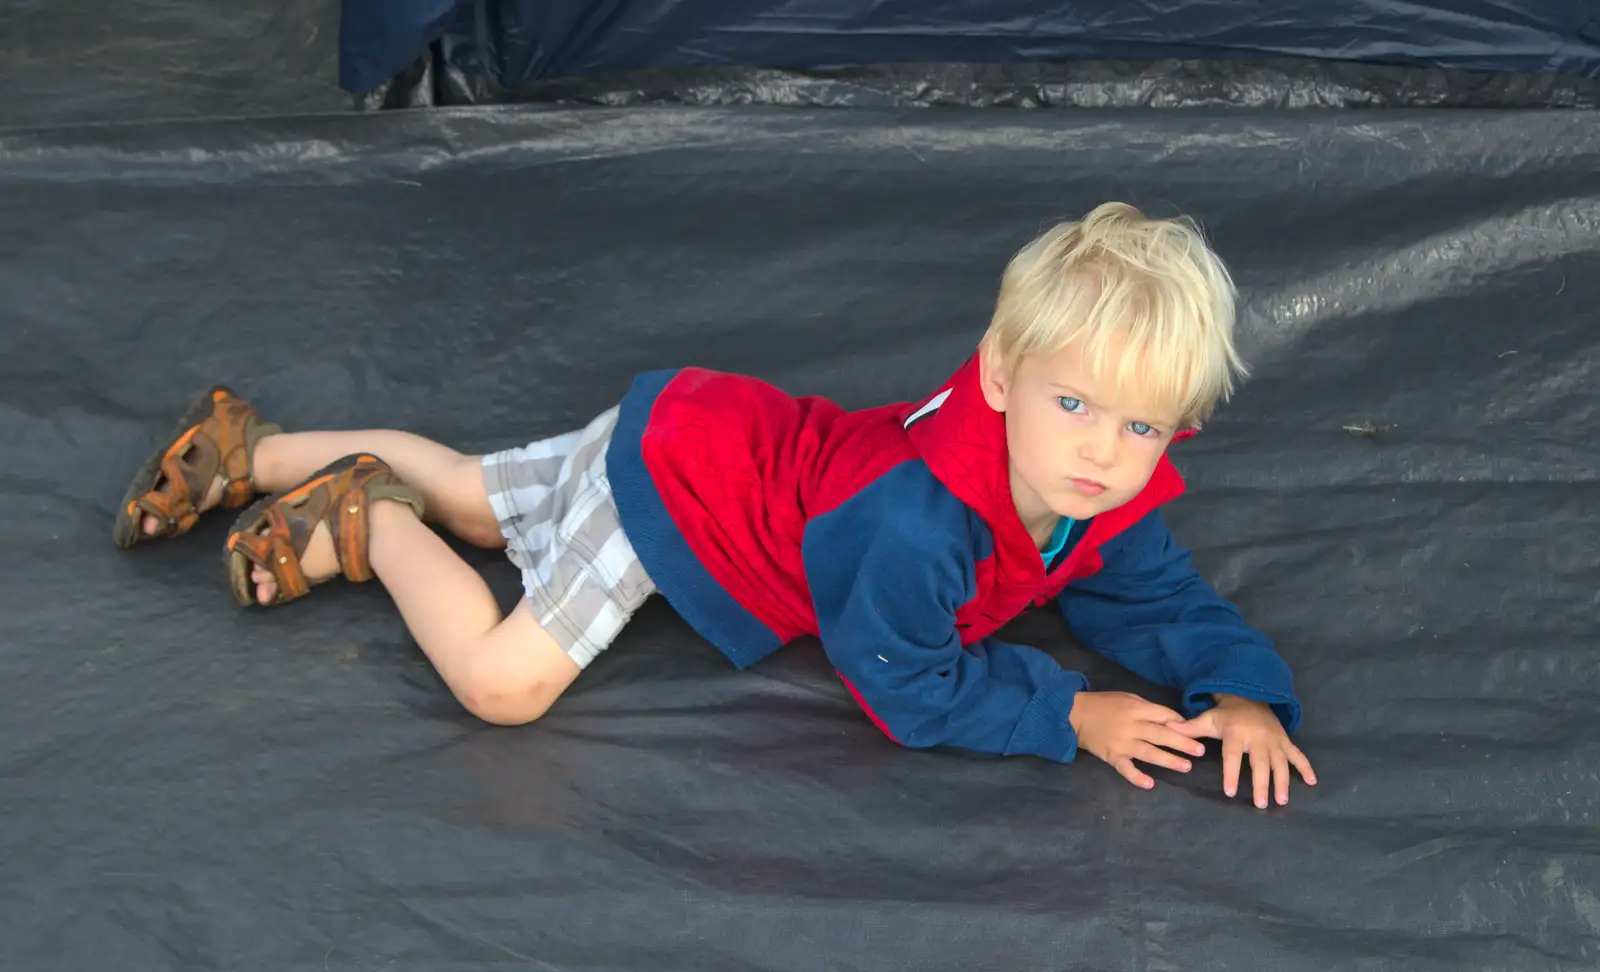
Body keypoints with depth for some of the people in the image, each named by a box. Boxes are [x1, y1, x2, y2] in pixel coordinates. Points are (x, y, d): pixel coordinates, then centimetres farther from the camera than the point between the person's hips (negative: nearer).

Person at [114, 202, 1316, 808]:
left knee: (469, 496, 23)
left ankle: (252, 448, 38)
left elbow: (1166, 600, -2)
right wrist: (1070, 715, -30)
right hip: (669, 469, -8)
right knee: (502, 678, -18)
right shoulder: (915, 520, -41)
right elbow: (909, 688, -30)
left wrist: (1244, 692, -21)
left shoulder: (1111, 505, -17)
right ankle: (360, 520, 6)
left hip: (723, 440, 8)